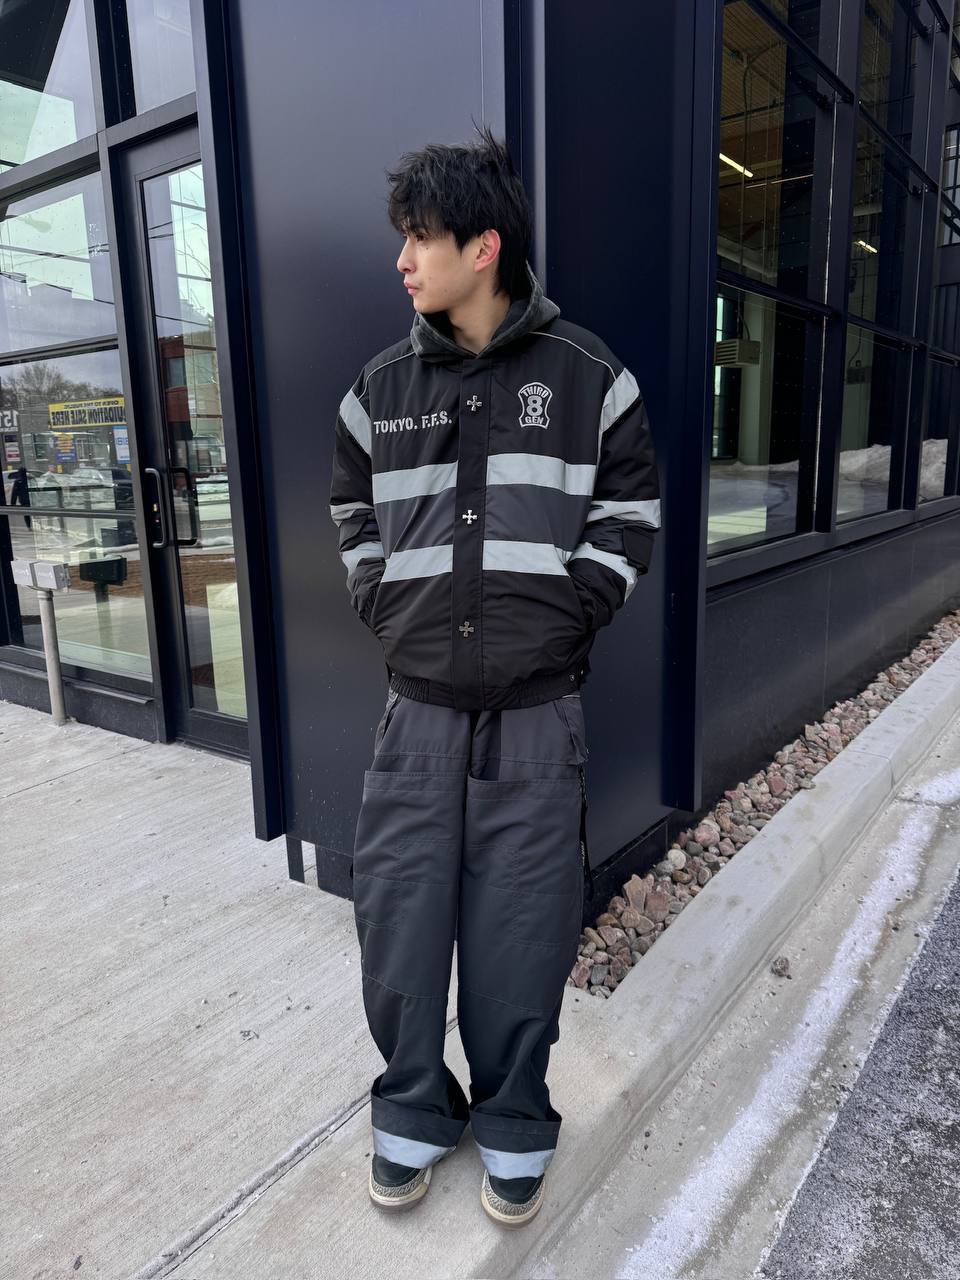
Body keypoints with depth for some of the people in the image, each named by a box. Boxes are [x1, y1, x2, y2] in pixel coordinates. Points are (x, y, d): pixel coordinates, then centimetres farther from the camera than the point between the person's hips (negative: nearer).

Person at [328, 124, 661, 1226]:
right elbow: (351, 509, 19)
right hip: (417, 713, 3)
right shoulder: (380, 386, 8)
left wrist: (571, 609, -5)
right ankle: (412, 1111, 35)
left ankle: (513, 1124, 34)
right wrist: (380, 601, 5)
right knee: (398, 930, 10)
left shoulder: (587, 375, 0)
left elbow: (631, 513, 5)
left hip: (537, 720, -2)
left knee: (521, 938, 8)